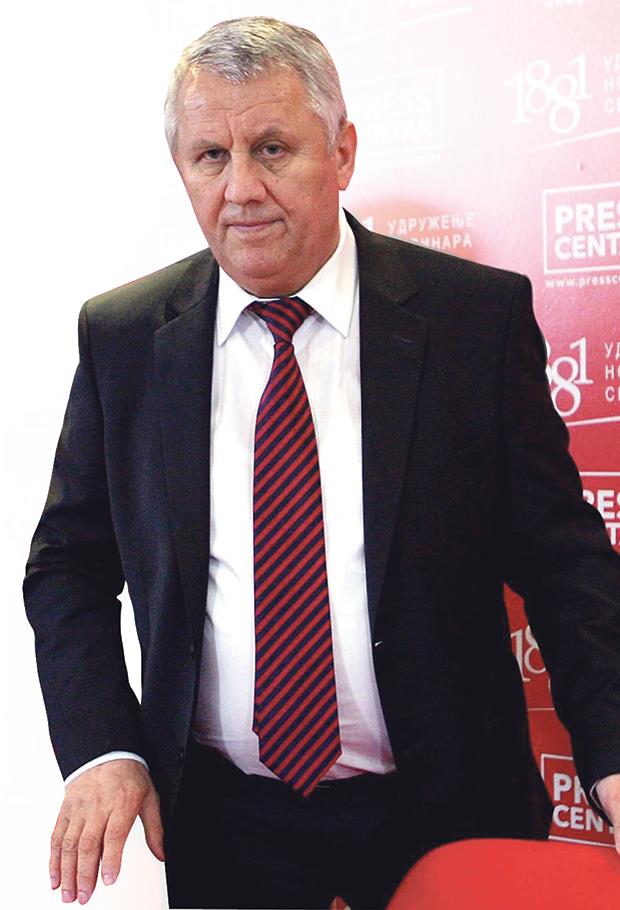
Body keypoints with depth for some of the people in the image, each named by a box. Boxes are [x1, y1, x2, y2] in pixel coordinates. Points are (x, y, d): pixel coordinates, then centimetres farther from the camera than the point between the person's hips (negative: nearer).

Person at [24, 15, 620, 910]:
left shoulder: (479, 314, -8)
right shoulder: (119, 338, -3)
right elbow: (68, 566, 4)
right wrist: (101, 749, -10)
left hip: (445, 813, 0)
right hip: (218, 825, 1)